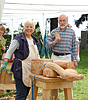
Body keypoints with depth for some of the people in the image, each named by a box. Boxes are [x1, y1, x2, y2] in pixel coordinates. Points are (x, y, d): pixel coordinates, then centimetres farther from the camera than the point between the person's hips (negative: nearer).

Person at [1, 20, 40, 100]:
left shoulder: (35, 41, 17)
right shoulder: (18, 40, -5)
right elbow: (9, 52, -5)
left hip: (31, 69, 7)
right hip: (21, 69, -7)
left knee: (26, 92, 10)